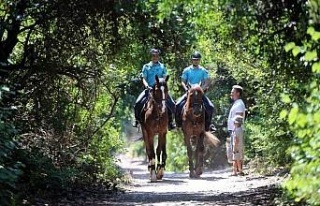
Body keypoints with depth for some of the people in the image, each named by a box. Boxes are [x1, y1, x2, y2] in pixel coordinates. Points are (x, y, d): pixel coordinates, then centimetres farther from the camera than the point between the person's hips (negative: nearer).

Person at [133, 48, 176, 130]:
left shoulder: (162, 67, 9)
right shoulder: (146, 67, 5)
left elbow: (164, 78, 6)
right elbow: (144, 79, 1)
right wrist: (147, 85, -17)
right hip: (149, 89, -1)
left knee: (172, 104, -15)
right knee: (138, 103, -21)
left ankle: (170, 120, 3)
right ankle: (137, 119, 1)